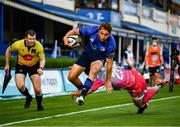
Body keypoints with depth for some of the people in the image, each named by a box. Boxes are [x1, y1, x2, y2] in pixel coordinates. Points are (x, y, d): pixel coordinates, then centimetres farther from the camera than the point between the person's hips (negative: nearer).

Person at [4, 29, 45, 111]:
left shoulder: (39, 46, -25)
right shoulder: (18, 44, -25)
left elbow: (42, 59, -14)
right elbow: (8, 50, -5)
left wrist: (41, 68, -35)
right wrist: (7, 64, 0)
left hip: (34, 66, 0)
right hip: (21, 66, 0)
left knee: (37, 89, -8)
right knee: (20, 86, -21)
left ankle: (39, 105, 22)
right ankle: (28, 97, 13)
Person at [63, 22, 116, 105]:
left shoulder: (111, 43, -31)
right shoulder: (92, 30, -28)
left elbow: (109, 62, -19)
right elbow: (75, 31, -11)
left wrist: (108, 80, -11)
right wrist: (66, 37, -31)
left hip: (99, 58, -3)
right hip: (87, 54, 3)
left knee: (94, 69, -39)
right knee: (71, 77, -3)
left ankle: (82, 94, -40)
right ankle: (82, 89, 28)